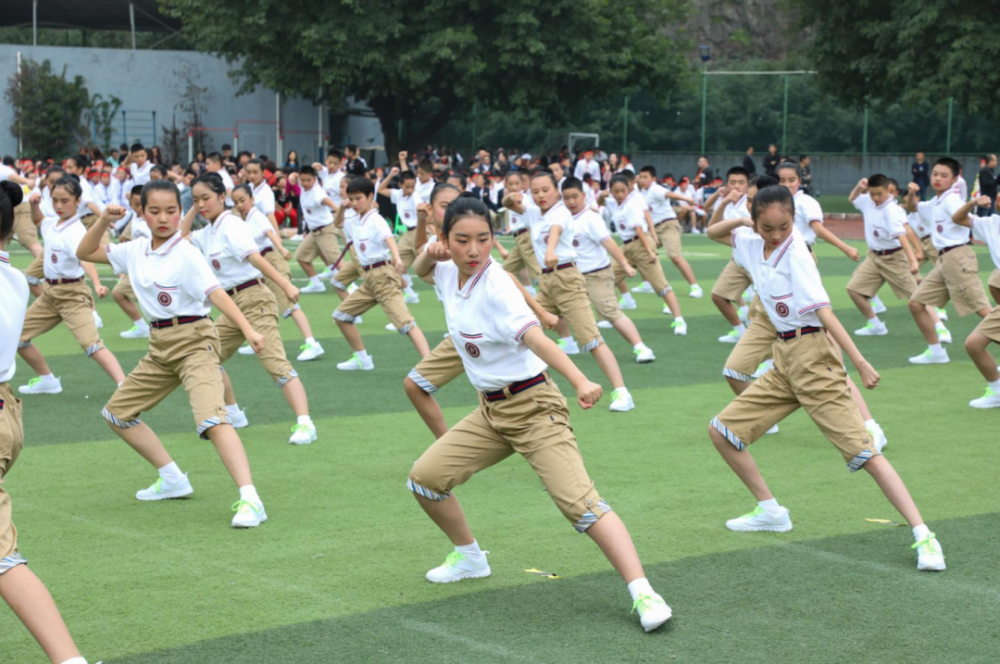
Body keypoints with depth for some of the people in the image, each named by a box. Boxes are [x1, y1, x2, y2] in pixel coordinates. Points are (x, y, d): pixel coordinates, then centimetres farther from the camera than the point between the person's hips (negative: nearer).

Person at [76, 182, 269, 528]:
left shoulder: (187, 255, -13)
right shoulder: (136, 251, 7)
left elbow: (215, 293, -24)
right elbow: (84, 252, 14)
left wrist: (248, 329, -37)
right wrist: (104, 220, -3)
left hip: (194, 341, -8)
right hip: (160, 346, 8)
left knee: (211, 418, -26)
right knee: (117, 412, 16)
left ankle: (250, 500, -34)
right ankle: (173, 480, 26)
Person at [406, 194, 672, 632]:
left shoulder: (495, 288, -22)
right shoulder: (451, 274, 0)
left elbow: (534, 338, -37)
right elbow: (421, 271, 24)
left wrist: (579, 381, -53)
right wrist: (429, 255, -2)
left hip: (532, 407, -8)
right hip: (490, 411, 8)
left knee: (578, 501, -22)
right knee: (424, 478, 6)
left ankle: (642, 593, -27)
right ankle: (469, 558, 30)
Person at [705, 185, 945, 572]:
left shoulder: (795, 254, -14)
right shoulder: (752, 245, 7)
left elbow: (823, 311, -22)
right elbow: (713, 234, 25)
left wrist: (859, 361, -30)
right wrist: (737, 221, 2)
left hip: (812, 356, -8)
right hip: (783, 359, 8)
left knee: (863, 450, -14)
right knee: (722, 431, 8)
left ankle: (923, 536, -16)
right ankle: (771, 512, 21)